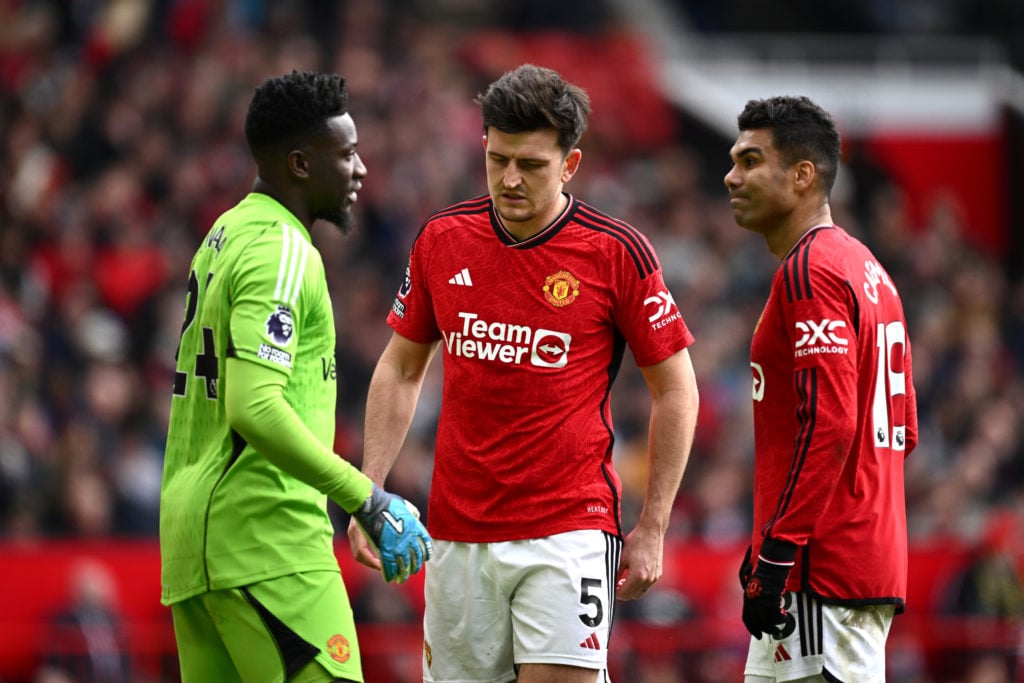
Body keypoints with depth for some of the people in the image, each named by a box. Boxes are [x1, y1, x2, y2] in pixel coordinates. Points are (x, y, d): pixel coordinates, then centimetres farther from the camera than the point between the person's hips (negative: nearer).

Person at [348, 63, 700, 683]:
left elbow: (675, 389, 0)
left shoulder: (617, 253, -7)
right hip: (457, 533, 4)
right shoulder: (441, 239, 4)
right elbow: (401, 370, 16)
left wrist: (653, 528, -2)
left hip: (569, 532, -4)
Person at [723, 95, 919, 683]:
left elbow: (828, 425, -21)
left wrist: (775, 555, -21)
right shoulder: (867, 268, 19)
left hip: (822, 569, -10)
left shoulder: (809, 271, -12)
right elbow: (903, 430, 22)